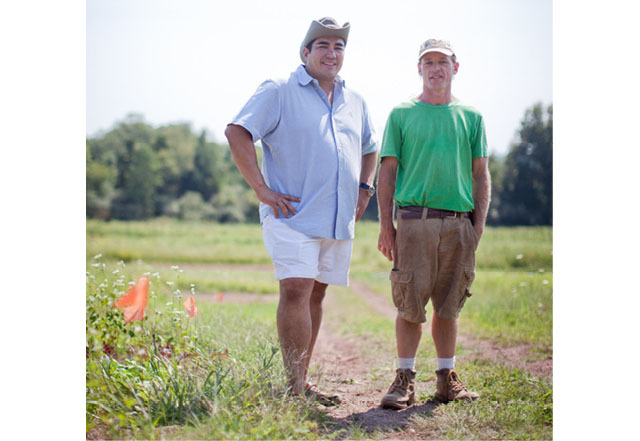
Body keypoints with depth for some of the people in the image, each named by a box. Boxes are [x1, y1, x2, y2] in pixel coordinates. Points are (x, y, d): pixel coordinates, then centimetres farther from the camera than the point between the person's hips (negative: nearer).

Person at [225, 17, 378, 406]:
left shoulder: (355, 101, 18)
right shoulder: (279, 92, -2)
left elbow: (370, 148, 34)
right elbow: (237, 132, -11)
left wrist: (366, 188, 18)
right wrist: (263, 190, -15)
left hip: (339, 219, 6)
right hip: (294, 215, -6)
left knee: (316, 294, 10)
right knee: (296, 291, -16)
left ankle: (302, 380, 18)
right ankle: (296, 388, -15)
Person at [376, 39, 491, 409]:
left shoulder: (471, 117, 13)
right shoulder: (402, 115, 8)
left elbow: (482, 175, 13)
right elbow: (387, 172, 6)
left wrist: (479, 225, 3)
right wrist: (386, 225, -2)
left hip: (459, 223, 2)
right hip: (414, 221, -2)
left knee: (449, 305, 6)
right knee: (410, 304, -4)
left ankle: (447, 378, 15)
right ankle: (405, 379, 5)